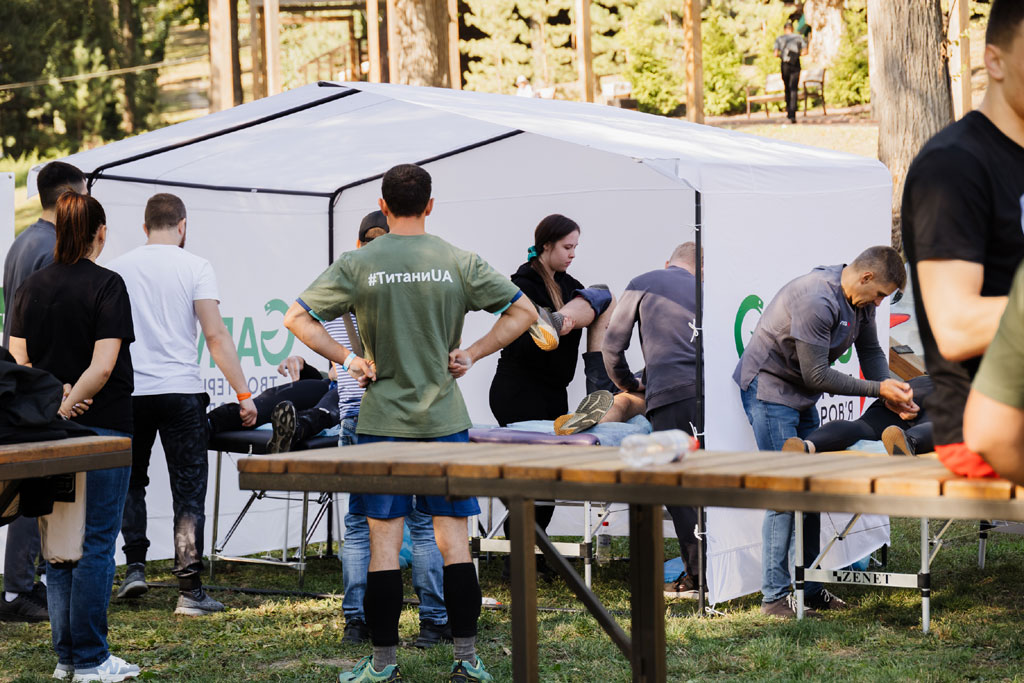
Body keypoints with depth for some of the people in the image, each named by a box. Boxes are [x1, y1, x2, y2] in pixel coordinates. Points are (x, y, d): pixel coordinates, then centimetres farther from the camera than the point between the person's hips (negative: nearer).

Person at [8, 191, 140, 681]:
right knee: (96, 544, -1)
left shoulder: (31, 287, 8)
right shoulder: (107, 286, -9)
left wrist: (50, 400, -7)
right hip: (102, 427, -5)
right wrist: (68, 406, -10)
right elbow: (103, 366, -17)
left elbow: (18, 360, 1)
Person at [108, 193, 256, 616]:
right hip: (180, 391, -2)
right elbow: (216, 336, -8)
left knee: (131, 481, 21)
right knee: (189, 490, 1)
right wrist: (243, 394, -6)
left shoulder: (117, 268, 6)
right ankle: (190, 591, -2)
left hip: (127, 391, 3)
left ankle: (134, 566, 14)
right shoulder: (195, 267, -2)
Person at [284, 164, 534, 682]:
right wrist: (471, 354, 4)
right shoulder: (459, 263, 0)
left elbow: (296, 318, -3)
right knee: (453, 540, 5)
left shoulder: (358, 264, -3)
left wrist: (347, 359, 0)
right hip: (446, 419, 1)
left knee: (384, 540, 4)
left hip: (382, 420, -1)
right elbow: (523, 312, 1)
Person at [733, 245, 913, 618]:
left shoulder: (860, 298, 0)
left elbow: (870, 351, 11)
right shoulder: (816, 300, -29)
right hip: (768, 388, -10)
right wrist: (877, 389, -21)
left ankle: (809, 587, 15)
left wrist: (892, 391, -7)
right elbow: (817, 375, -26)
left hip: (801, 396, 10)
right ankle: (775, 597, -8)